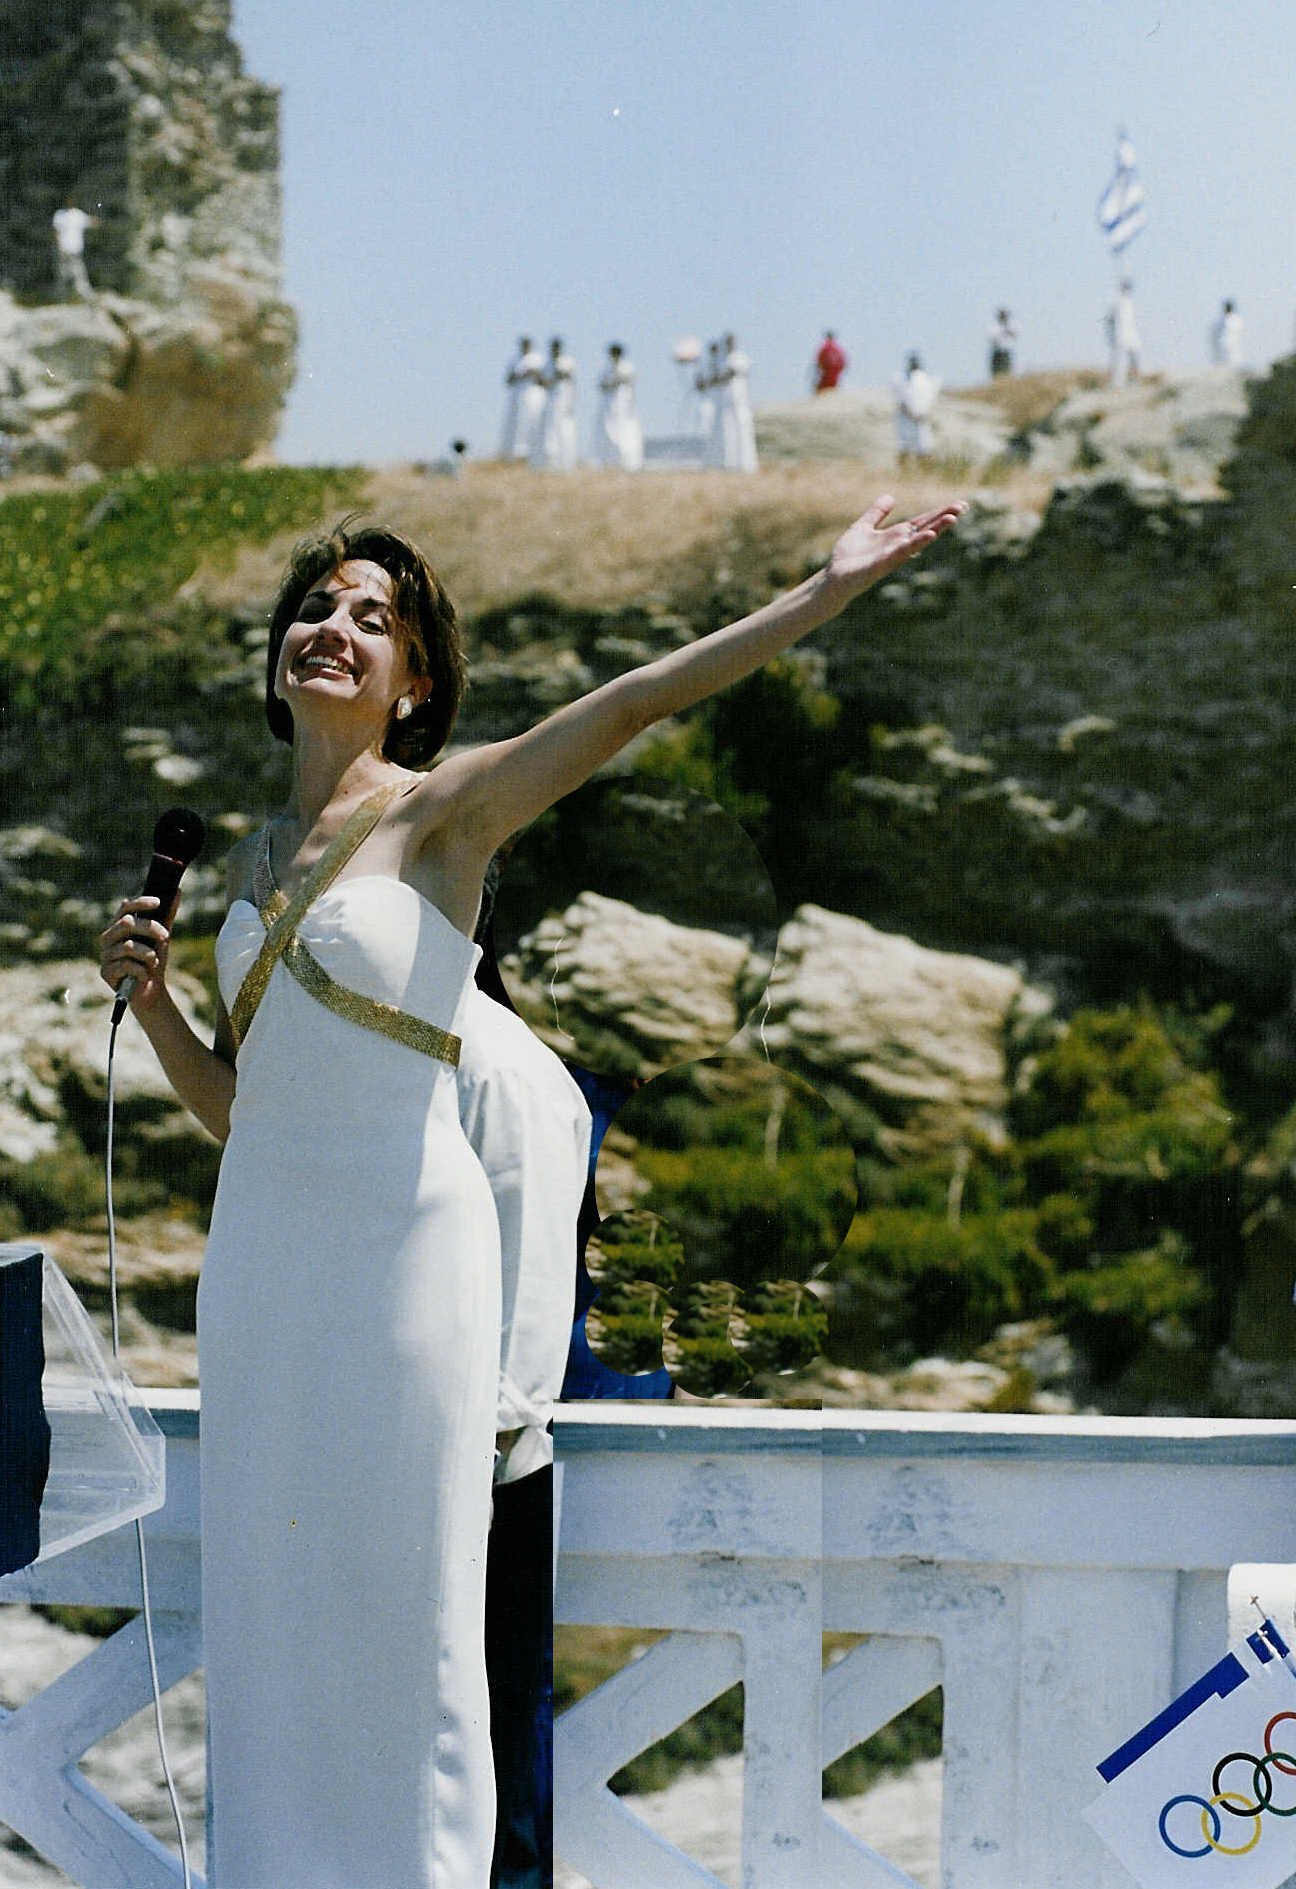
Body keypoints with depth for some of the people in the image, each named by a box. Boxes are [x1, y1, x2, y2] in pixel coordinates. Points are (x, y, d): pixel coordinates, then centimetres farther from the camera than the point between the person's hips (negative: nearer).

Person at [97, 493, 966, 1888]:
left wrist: (829, 589, -24)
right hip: (260, 1240, 6)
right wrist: (149, 999, 0)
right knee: (267, 1591, 9)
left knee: (398, 1596, 0)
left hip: (398, 1236, -6)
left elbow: (634, 701, -16)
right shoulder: (250, 861, 13)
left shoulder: (443, 812, -4)